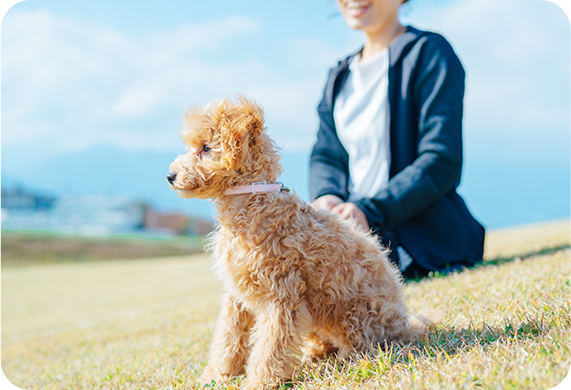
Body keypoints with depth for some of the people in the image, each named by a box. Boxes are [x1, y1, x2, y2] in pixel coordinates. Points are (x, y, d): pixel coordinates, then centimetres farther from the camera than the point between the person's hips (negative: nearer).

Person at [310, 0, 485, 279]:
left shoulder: (429, 52, -2)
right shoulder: (339, 78, 20)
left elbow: (442, 162, -12)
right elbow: (325, 154, 14)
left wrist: (370, 211, -22)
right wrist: (326, 196, -11)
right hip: (357, 236, 6)